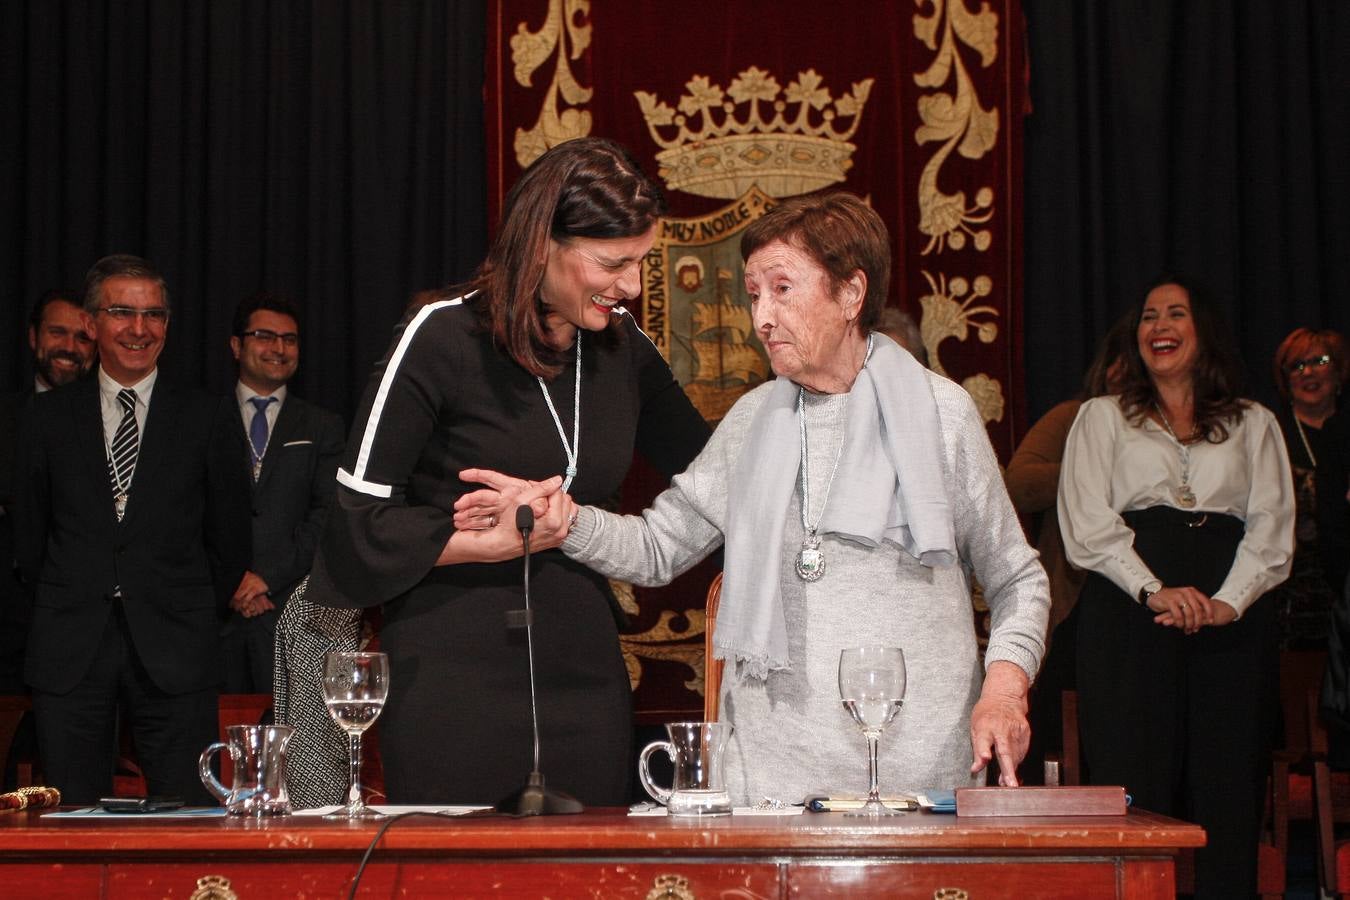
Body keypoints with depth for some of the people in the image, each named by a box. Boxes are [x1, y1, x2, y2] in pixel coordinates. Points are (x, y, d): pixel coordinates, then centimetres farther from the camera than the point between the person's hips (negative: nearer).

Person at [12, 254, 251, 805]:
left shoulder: (205, 419, 7)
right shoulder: (49, 418, 10)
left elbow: (228, 538, 10)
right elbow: (28, 536, 14)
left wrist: (195, 618, 8)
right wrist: (62, 610, 11)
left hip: (174, 655, -1)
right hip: (69, 654, 1)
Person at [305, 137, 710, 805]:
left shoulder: (622, 345, 6)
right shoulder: (445, 337, -9)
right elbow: (359, 513, -10)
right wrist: (498, 544, -13)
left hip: (582, 677, 5)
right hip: (456, 680, -5)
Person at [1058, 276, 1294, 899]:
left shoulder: (1255, 424, 20)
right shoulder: (1103, 417, 16)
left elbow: (1272, 527, 8)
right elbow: (1088, 525, 2)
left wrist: (1228, 601, -10)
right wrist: (1155, 591, -12)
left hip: (1233, 620, 1)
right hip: (1128, 616, -1)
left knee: (1227, 787, -4)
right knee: (1137, 785, -9)